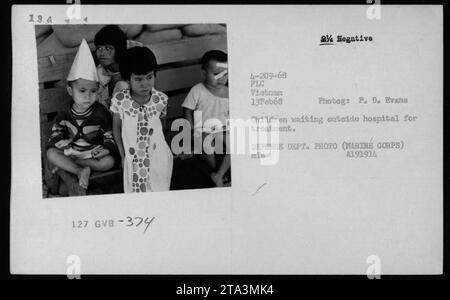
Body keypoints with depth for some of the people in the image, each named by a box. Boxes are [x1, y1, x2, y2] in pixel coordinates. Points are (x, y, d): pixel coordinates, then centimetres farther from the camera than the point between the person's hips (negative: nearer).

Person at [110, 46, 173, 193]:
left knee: (159, 190, 11)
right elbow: (116, 128, -4)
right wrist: (123, 155, 0)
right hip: (133, 157, 0)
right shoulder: (119, 100, -16)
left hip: (157, 156, 0)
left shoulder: (161, 99, -14)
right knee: (134, 191, 12)